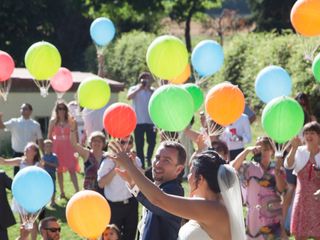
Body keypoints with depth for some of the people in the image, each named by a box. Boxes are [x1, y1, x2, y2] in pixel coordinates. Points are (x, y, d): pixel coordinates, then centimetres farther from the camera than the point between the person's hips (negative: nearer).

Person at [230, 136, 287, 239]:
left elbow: (281, 189, -10)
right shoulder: (250, 167, -2)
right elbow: (233, 166, -20)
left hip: (274, 215, 1)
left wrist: (277, 170, -17)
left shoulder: (277, 168, 3)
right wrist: (247, 150, -25)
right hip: (255, 215, -1)